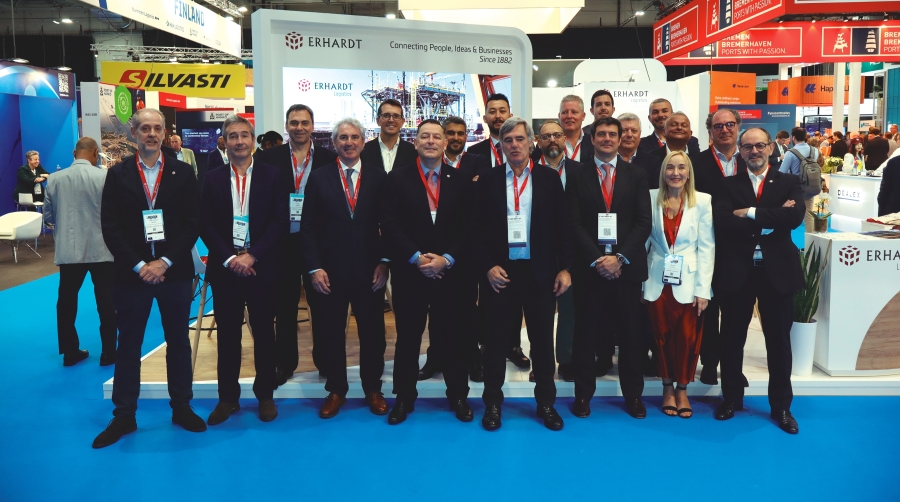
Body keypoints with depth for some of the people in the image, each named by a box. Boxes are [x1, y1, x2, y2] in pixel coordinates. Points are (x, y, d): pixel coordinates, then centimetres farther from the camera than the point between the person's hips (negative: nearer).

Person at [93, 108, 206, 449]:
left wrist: (165, 262, -12)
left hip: (175, 272, 0)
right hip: (132, 274, 0)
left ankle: (181, 408, 24)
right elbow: (110, 228, -2)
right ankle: (124, 416, 21)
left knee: (179, 342, 10)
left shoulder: (183, 172, 3)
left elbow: (193, 223, -3)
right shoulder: (118, 174, 4)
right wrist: (139, 266, -12)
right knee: (128, 346, 9)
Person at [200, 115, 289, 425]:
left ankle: (265, 395, 19)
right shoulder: (212, 179, 7)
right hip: (225, 267, 2)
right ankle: (228, 397, 19)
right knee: (227, 333, 7)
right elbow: (206, 226, 2)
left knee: (264, 332, 6)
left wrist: (252, 256, -13)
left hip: (261, 266, -1)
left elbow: (280, 222, -5)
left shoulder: (272, 176, 2)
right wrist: (230, 258, -11)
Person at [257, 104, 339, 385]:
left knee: (321, 302, 10)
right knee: (284, 305, 11)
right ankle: (285, 362, 24)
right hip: (283, 240, 0)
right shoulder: (268, 158, 2)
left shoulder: (328, 158, 2)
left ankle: (324, 359, 25)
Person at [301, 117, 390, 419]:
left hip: (369, 269, 0)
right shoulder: (319, 178, 2)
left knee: (372, 332, 9)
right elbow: (308, 227, 1)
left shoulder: (379, 178, 2)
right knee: (332, 333, 10)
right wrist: (314, 267, -7)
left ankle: (373, 389, 26)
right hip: (330, 269, 0)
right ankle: (336, 390, 26)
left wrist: (384, 263, -5)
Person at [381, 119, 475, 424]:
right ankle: (404, 397, 23)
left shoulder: (462, 181, 5)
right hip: (409, 272, 0)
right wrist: (417, 258, -14)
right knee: (408, 336, 9)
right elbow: (389, 225, -6)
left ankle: (458, 396, 24)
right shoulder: (397, 178, 2)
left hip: (450, 272, 1)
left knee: (452, 336, 9)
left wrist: (446, 259, -13)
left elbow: (468, 227, 0)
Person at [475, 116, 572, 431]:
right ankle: (493, 403, 24)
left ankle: (546, 403, 25)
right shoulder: (489, 181, 3)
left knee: (543, 339, 10)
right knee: (496, 339, 9)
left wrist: (564, 268, -3)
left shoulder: (549, 178, 3)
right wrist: (488, 267, -8)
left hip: (540, 271, 0)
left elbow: (563, 225, 3)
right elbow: (478, 229, 2)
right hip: (500, 272, 0)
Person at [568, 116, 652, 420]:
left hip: (627, 266, 1)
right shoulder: (577, 176, 4)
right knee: (586, 333, 5)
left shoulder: (636, 176, 8)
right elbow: (574, 224, -3)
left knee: (631, 333, 8)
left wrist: (620, 257, -12)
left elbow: (643, 222, 0)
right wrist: (596, 260, -13)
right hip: (589, 266, -1)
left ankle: (633, 395, 22)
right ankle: (583, 394, 18)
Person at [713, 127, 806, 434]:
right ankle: (732, 398, 27)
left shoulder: (788, 183, 5)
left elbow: (795, 217, -15)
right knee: (732, 339, 10)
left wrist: (750, 213, -15)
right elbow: (721, 221, -13)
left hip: (777, 271, 0)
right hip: (737, 272, 1)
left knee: (778, 340, 9)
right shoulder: (729, 186, 5)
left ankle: (781, 406, 23)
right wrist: (770, 219, -16)